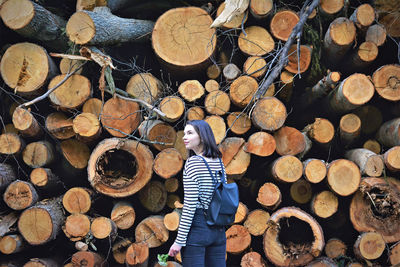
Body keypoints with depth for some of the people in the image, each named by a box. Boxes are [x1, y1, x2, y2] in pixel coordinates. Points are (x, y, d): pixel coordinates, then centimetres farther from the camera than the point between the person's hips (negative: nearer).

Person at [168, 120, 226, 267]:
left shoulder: (193, 162, -11)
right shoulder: (219, 162, 10)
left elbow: (190, 205, -15)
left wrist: (179, 241, -13)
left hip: (197, 227, -7)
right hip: (218, 229, 7)